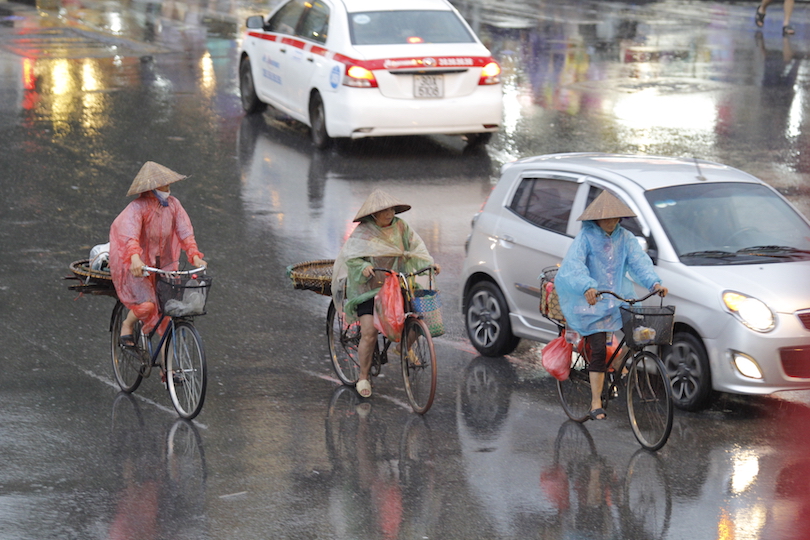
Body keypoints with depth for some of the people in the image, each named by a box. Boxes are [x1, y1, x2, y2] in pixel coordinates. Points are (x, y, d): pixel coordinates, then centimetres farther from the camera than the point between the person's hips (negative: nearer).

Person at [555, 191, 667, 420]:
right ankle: (596, 403, -6)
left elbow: (640, 261, -6)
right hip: (592, 300, -4)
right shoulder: (586, 237, -7)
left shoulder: (625, 238, 6)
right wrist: (587, 287, -40)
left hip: (619, 298, 5)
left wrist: (654, 282, -25)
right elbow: (574, 264, -22)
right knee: (599, 350, -12)